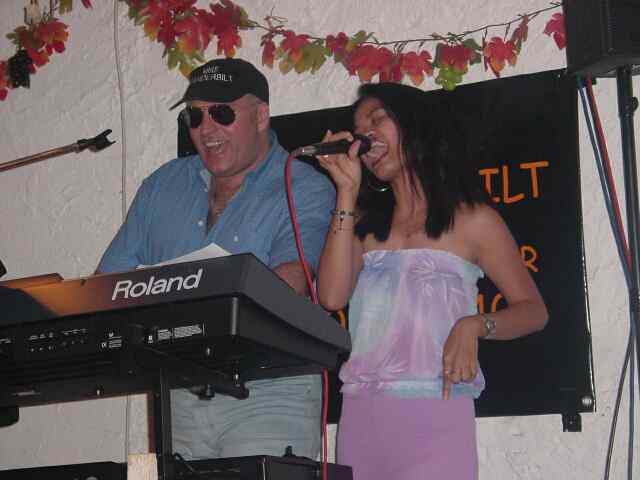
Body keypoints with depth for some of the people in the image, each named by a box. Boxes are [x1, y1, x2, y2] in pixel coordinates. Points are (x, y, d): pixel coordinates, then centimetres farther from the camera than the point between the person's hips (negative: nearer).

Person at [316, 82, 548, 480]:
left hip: (436, 415, -3)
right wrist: (347, 192, 2)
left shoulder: (471, 219, 6)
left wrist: (475, 326, -16)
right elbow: (332, 296, -1)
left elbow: (533, 310, 5)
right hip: (361, 414, 3)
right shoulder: (365, 221, 16)